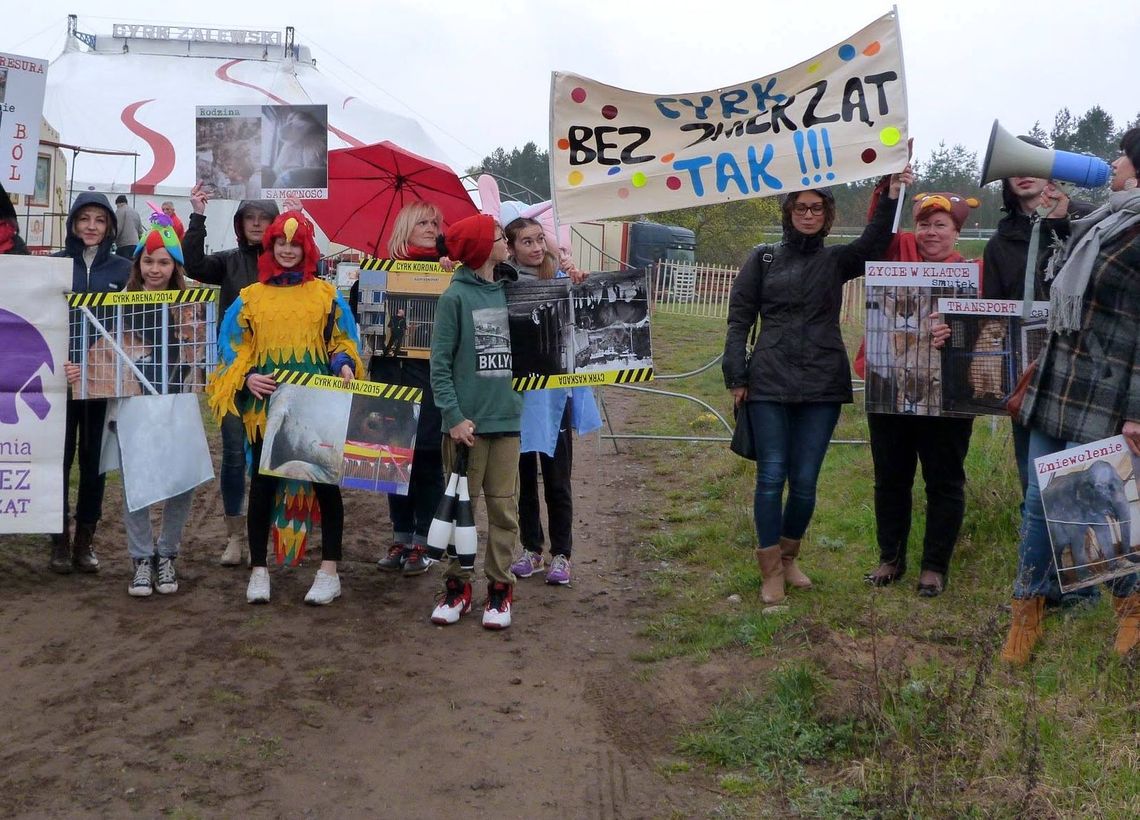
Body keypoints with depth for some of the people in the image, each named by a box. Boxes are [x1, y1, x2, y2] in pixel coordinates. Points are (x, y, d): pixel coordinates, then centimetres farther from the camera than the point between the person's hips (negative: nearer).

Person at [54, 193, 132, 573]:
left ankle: (85, 539, 15)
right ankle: (60, 538, 12)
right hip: (60, 376, 0)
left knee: (94, 457, 6)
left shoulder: (123, 269, 5)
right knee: (59, 456, 1)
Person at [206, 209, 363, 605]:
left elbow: (343, 340, 8)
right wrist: (247, 378, -11)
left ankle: (329, 571, 9)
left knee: (325, 481, 1)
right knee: (263, 483, 5)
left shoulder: (325, 294, 7)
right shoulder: (250, 298, 8)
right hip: (265, 402, 1)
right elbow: (233, 347, 7)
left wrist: (345, 365, -13)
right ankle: (259, 570, 16)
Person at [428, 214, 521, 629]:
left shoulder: (507, 293, 8)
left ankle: (499, 586, 17)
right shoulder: (456, 296, -6)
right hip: (469, 421, -4)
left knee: (504, 507, 7)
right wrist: (454, 416, -12)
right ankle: (457, 585, 17)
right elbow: (439, 362, -7)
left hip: (507, 418, 4)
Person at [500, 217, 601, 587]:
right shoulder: (501, 283, -4)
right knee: (523, 475, 12)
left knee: (557, 477, 5)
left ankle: (560, 554, 15)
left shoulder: (561, 280, -2)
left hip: (554, 392, 0)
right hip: (514, 390, 1)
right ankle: (531, 548, 26)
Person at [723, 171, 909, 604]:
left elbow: (872, 244, -12)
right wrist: (737, 377, -2)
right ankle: (770, 570, 9)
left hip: (823, 386, 1)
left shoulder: (837, 260, 10)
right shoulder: (763, 258, 8)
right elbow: (739, 319, 6)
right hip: (769, 383, -1)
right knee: (771, 478, -2)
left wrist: (890, 198, -26)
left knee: (804, 481, 4)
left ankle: (788, 557, 25)